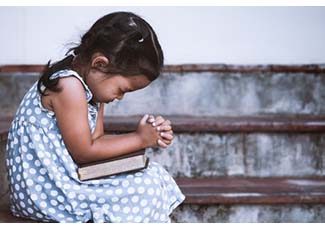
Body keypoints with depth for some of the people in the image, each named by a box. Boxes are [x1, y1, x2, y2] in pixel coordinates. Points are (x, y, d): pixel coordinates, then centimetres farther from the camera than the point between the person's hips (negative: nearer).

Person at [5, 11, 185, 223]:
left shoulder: (92, 84, 7)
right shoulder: (68, 85, -23)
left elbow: (95, 139, 4)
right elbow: (84, 152, -20)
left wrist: (150, 137, -5)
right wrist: (139, 139, -12)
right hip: (46, 187, -10)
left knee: (153, 174, 6)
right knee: (144, 189, -14)